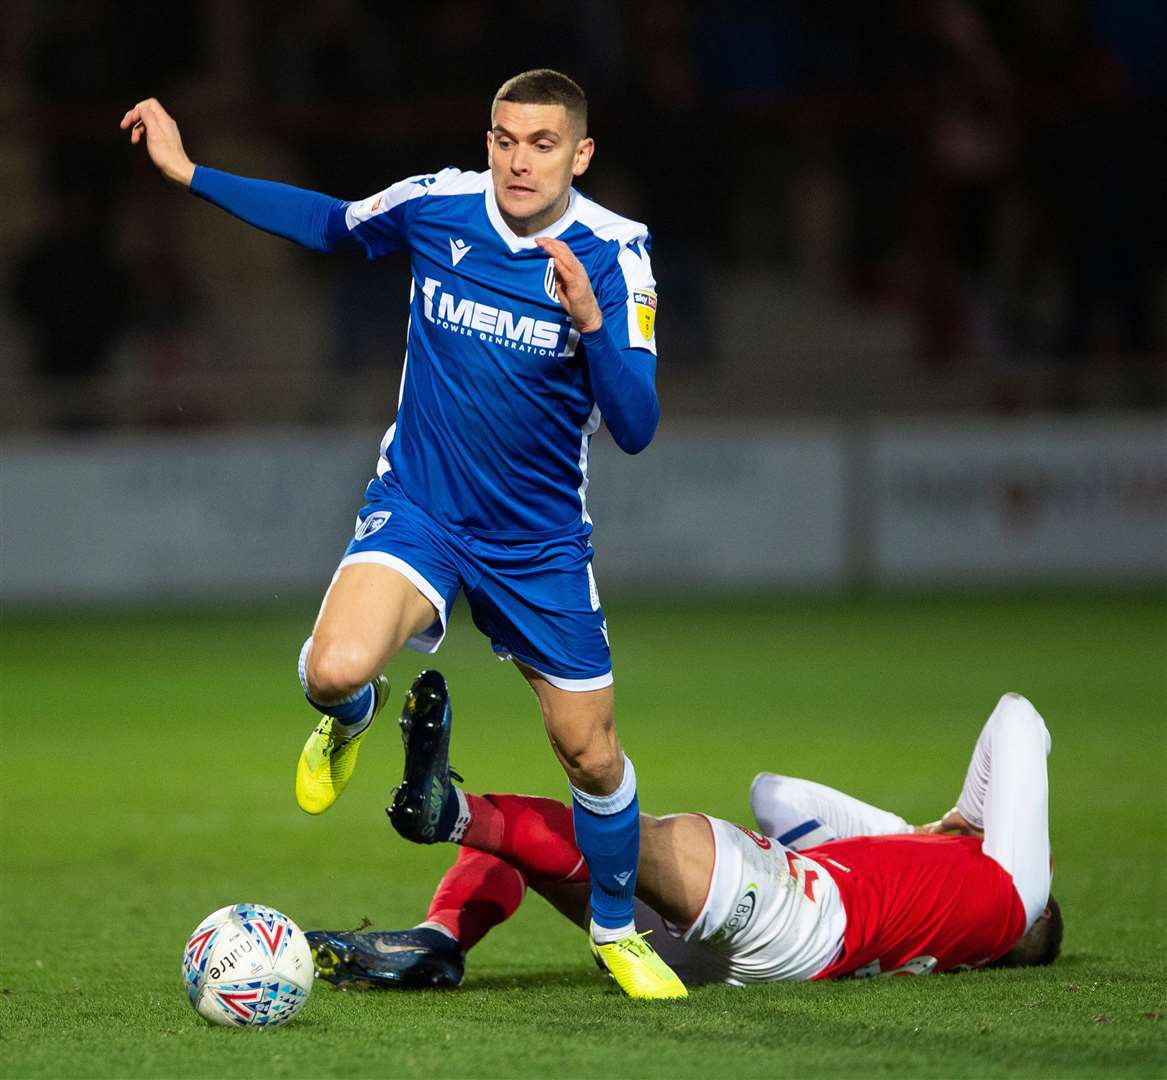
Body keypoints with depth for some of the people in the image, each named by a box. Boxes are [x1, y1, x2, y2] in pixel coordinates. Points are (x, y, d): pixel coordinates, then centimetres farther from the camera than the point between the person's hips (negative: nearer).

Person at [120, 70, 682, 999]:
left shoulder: (614, 252, -15)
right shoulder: (435, 206, -10)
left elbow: (635, 427, -20)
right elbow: (331, 224, 12)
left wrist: (590, 322, -37)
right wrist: (189, 173, 12)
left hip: (541, 540, 0)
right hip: (418, 511, 0)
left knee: (591, 753, 5)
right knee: (334, 671, -29)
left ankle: (617, 930, 33)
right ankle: (355, 716, 11)